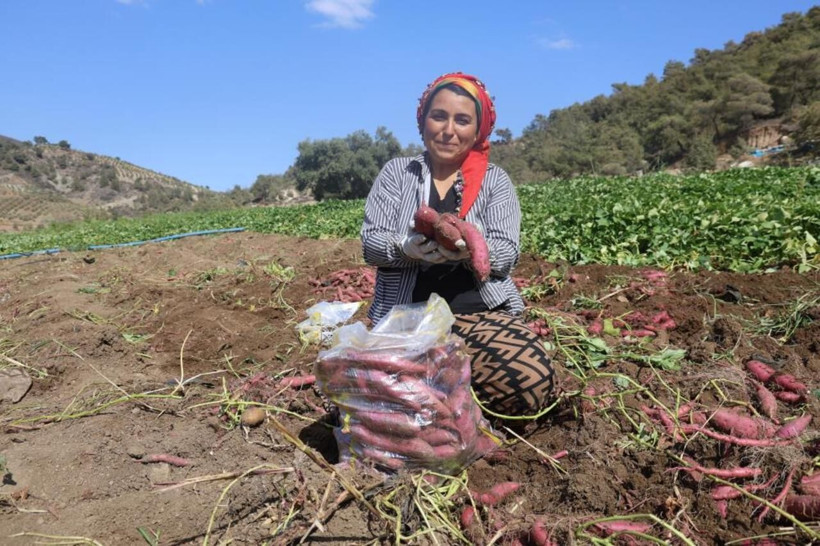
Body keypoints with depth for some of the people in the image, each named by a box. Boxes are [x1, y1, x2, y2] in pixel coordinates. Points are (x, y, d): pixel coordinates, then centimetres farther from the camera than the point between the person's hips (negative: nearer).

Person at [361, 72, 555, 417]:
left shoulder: (495, 180, 6)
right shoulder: (396, 172, 7)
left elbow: (506, 254, -3)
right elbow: (371, 243, -1)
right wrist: (408, 247, -24)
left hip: (480, 311, 1)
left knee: (532, 381, -27)